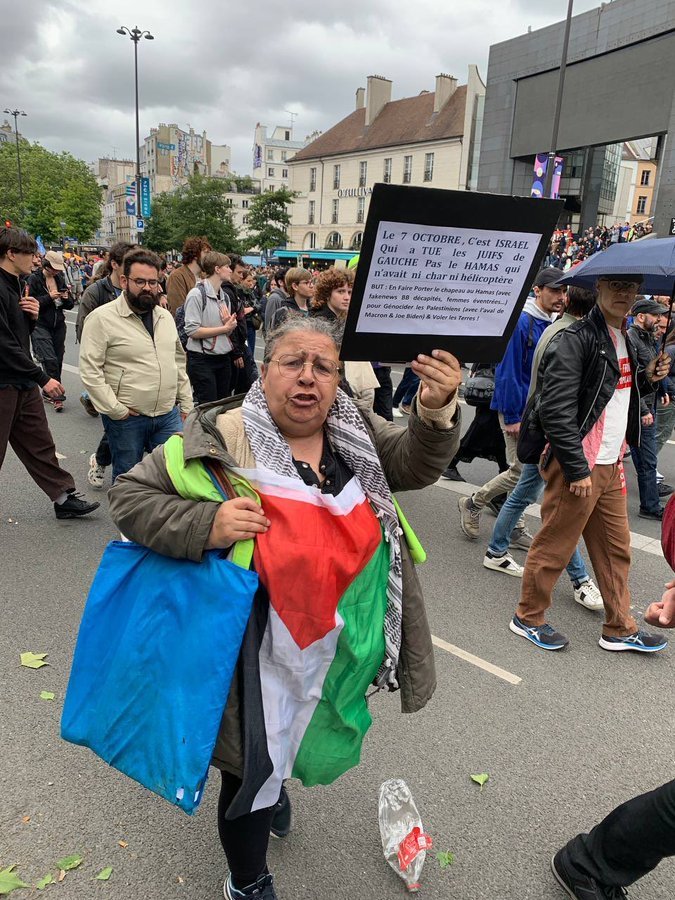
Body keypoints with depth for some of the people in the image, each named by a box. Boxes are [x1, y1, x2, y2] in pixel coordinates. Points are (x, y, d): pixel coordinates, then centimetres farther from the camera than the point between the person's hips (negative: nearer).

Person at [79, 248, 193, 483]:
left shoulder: (166, 317, 11)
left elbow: (179, 362, 18)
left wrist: (186, 405, 13)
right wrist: (116, 410, -16)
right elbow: (90, 371, -13)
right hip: (126, 419, -5)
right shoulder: (102, 318, -9)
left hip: (169, 415, 5)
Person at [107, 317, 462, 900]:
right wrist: (206, 525, -29)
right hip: (264, 649, -5)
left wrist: (437, 409, -27)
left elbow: (417, 464, -7)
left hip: (347, 641, 6)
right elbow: (130, 497, -12)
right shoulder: (222, 437, -16)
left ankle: (274, 783, 64)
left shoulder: (357, 432, -1)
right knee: (255, 768, 12)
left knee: (298, 739, 29)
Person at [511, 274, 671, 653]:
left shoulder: (624, 340, 14)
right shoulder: (577, 338, -14)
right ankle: (529, 617, 22)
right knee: (554, 546, 4)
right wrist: (578, 469, -20)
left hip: (612, 466, 9)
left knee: (616, 548, 16)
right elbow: (556, 409, -21)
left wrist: (647, 378, 5)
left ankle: (620, 628, 30)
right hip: (578, 467, -9)